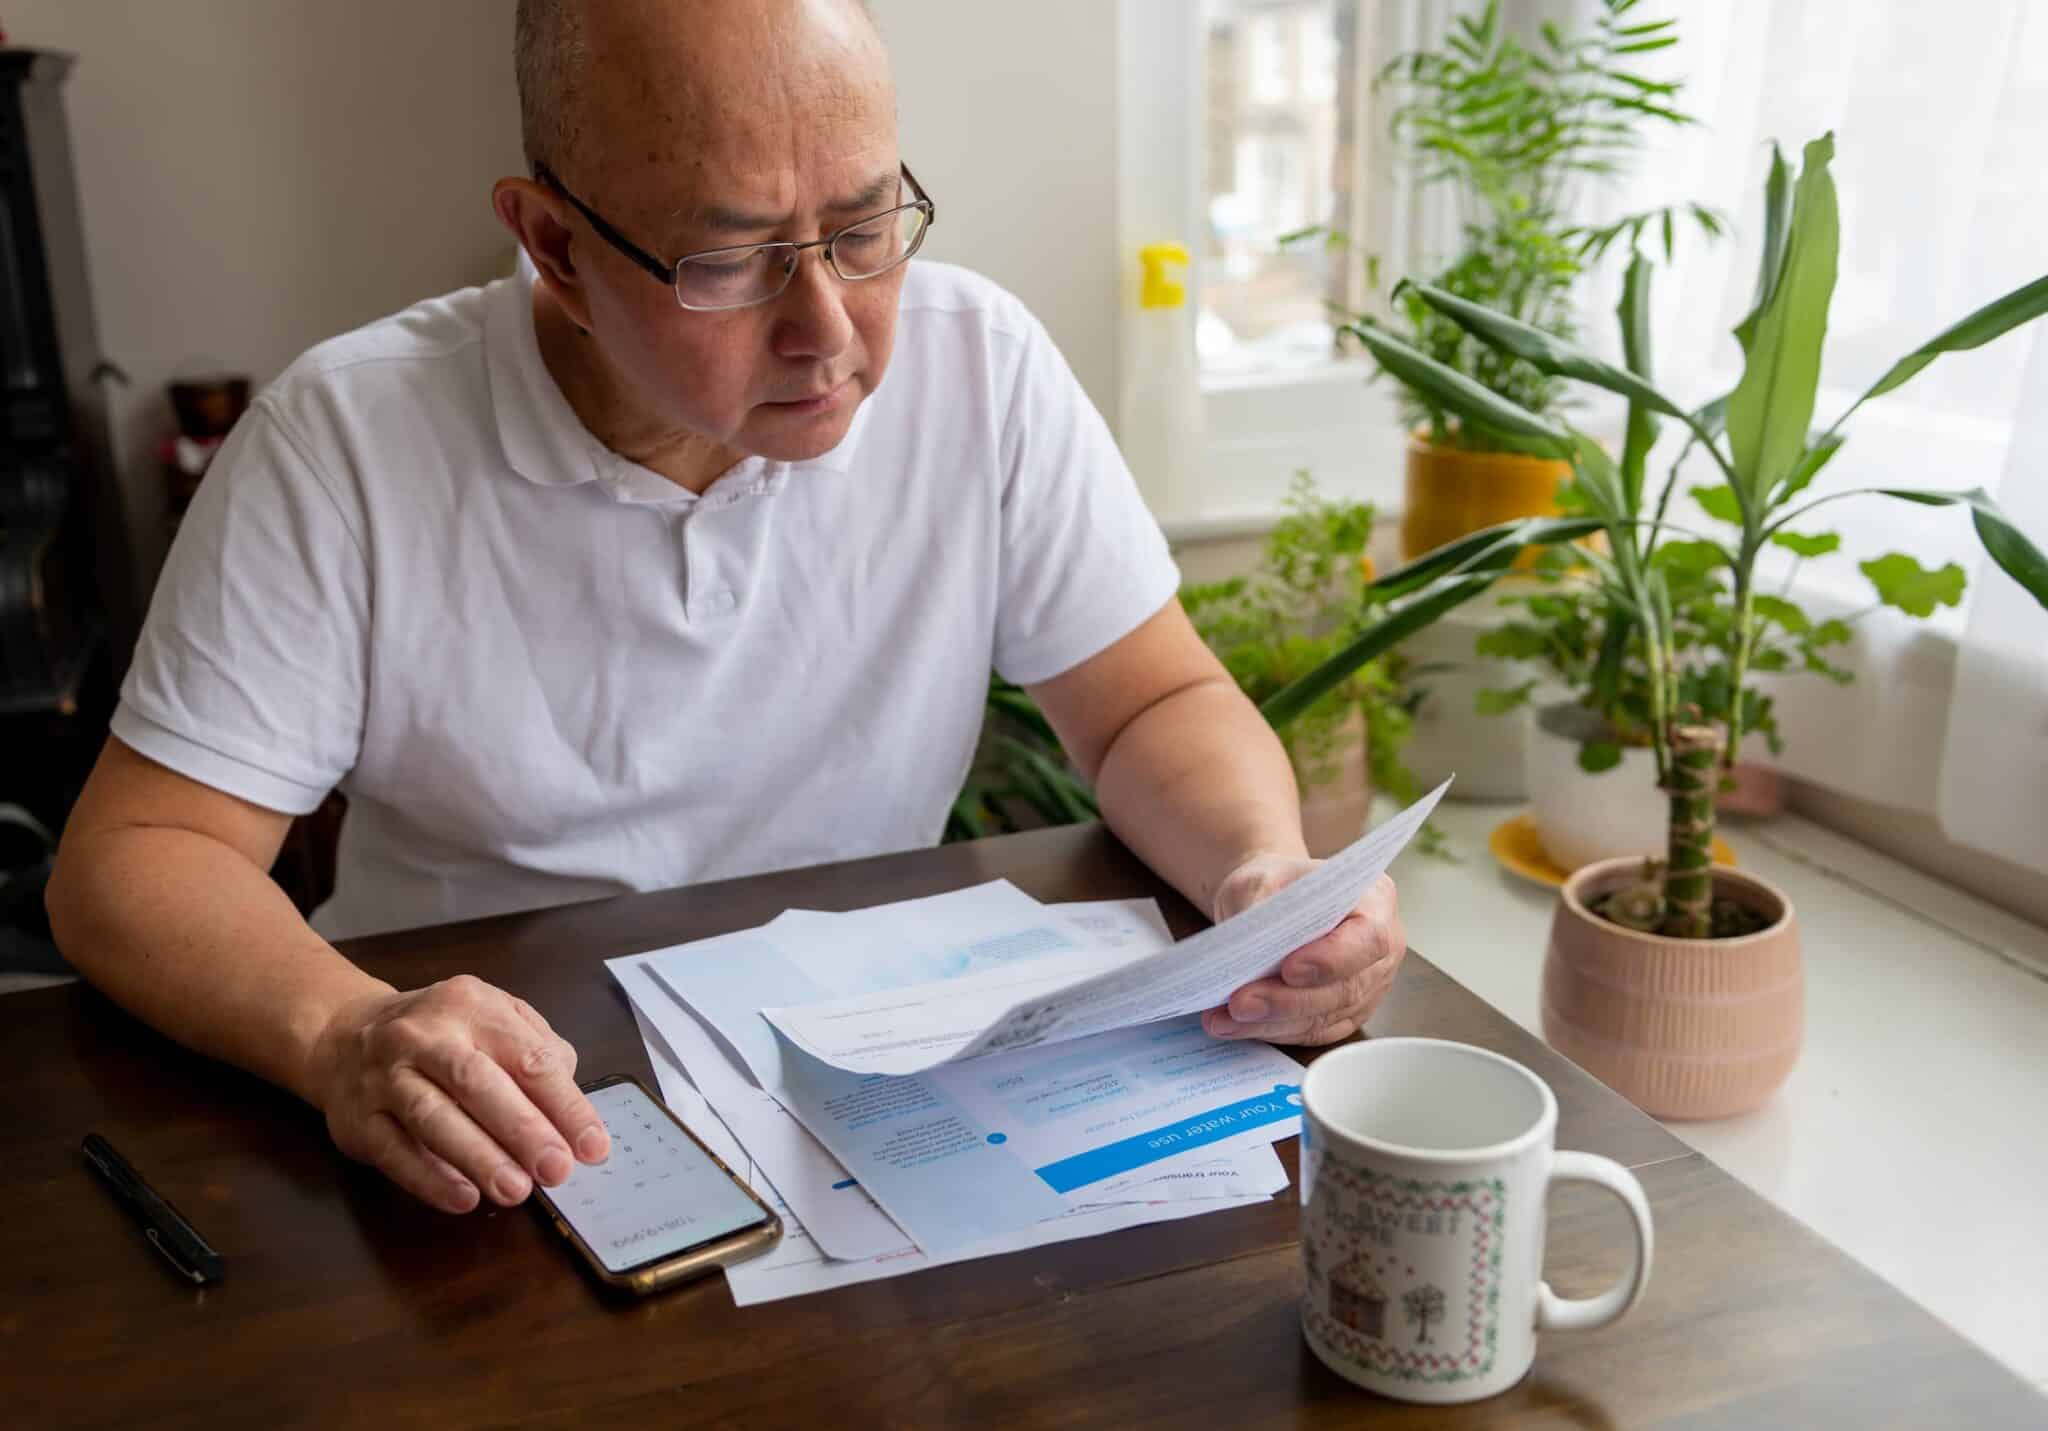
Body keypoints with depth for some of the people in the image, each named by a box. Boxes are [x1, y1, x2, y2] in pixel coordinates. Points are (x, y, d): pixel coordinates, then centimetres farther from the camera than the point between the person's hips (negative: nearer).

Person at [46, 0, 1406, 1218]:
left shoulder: (979, 369, -8)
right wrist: (341, 1035, -31)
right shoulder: (345, 441, -13)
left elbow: (1158, 705, 0)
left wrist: (1268, 870, -22)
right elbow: (135, 856, -11)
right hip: (501, 1139, 0)